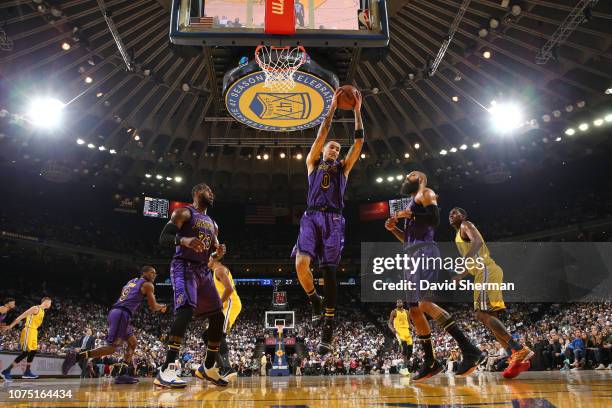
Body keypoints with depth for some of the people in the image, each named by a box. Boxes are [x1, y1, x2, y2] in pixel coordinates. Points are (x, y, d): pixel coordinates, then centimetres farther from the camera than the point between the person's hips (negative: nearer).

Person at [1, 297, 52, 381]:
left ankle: (27, 372, 15)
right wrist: (10, 326, -16)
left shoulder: (42, 311, 17)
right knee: (25, 352, -13)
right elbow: (21, 316, -14)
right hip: (28, 331, -10)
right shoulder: (36, 308, -12)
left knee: (33, 351, 9)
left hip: (34, 332, 10)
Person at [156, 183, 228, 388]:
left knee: (218, 317, 5)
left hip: (204, 271, 8)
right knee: (186, 310, -29)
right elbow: (163, 238, -11)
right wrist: (184, 240, -31)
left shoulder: (213, 224, 22)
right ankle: (166, 370, -30)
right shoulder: (183, 213, 0)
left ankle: (208, 367, 18)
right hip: (184, 267, -8)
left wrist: (219, 253, 2)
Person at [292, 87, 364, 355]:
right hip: (312, 217, -1)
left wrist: (357, 111, 13)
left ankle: (327, 329, 2)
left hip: (333, 220, 1)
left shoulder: (343, 167, 24)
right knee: (301, 263, -23)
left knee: (329, 273, -3)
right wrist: (332, 107, 12)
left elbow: (359, 142, 15)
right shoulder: (313, 163, 22)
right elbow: (321, 136, 12)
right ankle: (315, 301, 7)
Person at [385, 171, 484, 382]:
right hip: (413, 256, 10)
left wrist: (408, 214, -9)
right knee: (415, 311, 7)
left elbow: (434, 218, -16)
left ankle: (470, 351, -24)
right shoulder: (412, 204, 29)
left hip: (425, 252, -10)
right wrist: (394, 229, 16)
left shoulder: (425, 193, 3)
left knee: (425, 305, -23)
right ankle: (430, 362, 13)